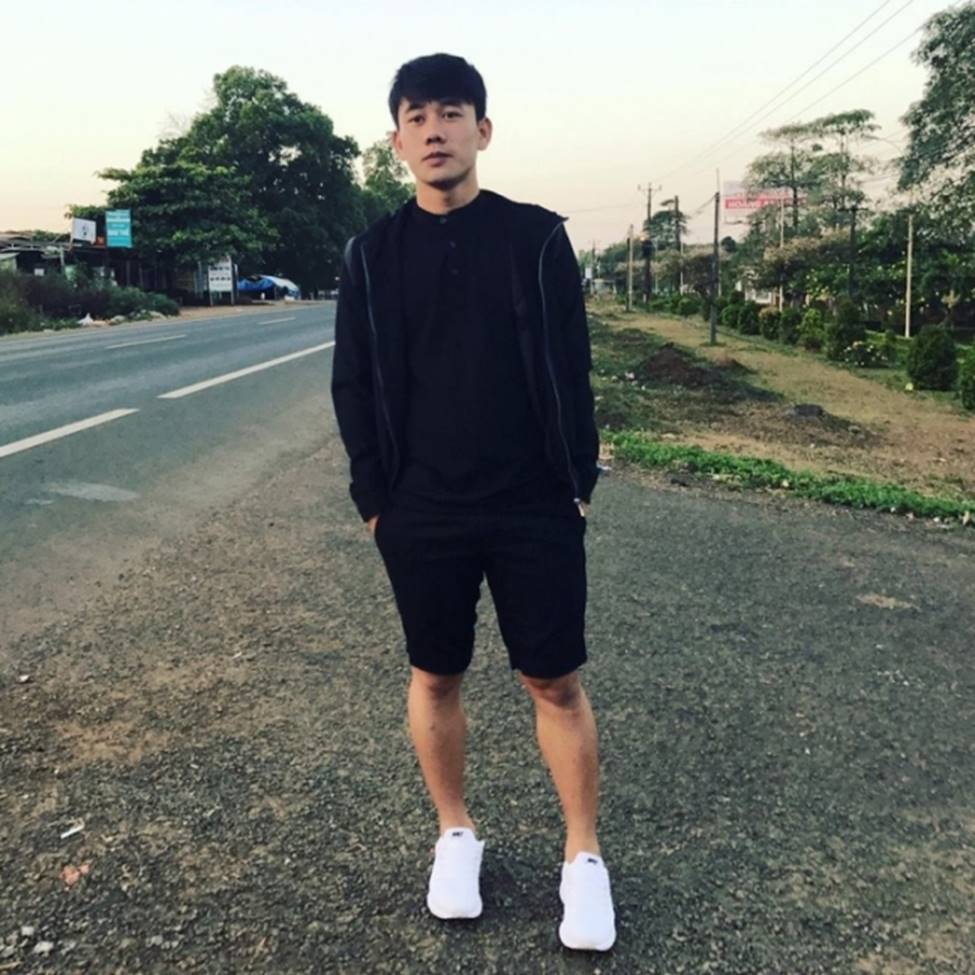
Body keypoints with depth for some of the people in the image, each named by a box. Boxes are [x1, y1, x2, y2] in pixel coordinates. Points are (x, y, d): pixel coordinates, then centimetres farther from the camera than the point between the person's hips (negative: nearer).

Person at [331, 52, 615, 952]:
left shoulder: (537, 237, 0)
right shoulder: (373, 253, 3)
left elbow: (571, 371, 1)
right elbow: (353, 386, 4)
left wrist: (577, 482, -2)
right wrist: (375, 498, 0)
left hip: (535, 508, -1)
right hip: (422, 513, 2)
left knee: (555, 682, 6)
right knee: (435, 678, 13)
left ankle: (583, 857, 24)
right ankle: (456, 834, 34)